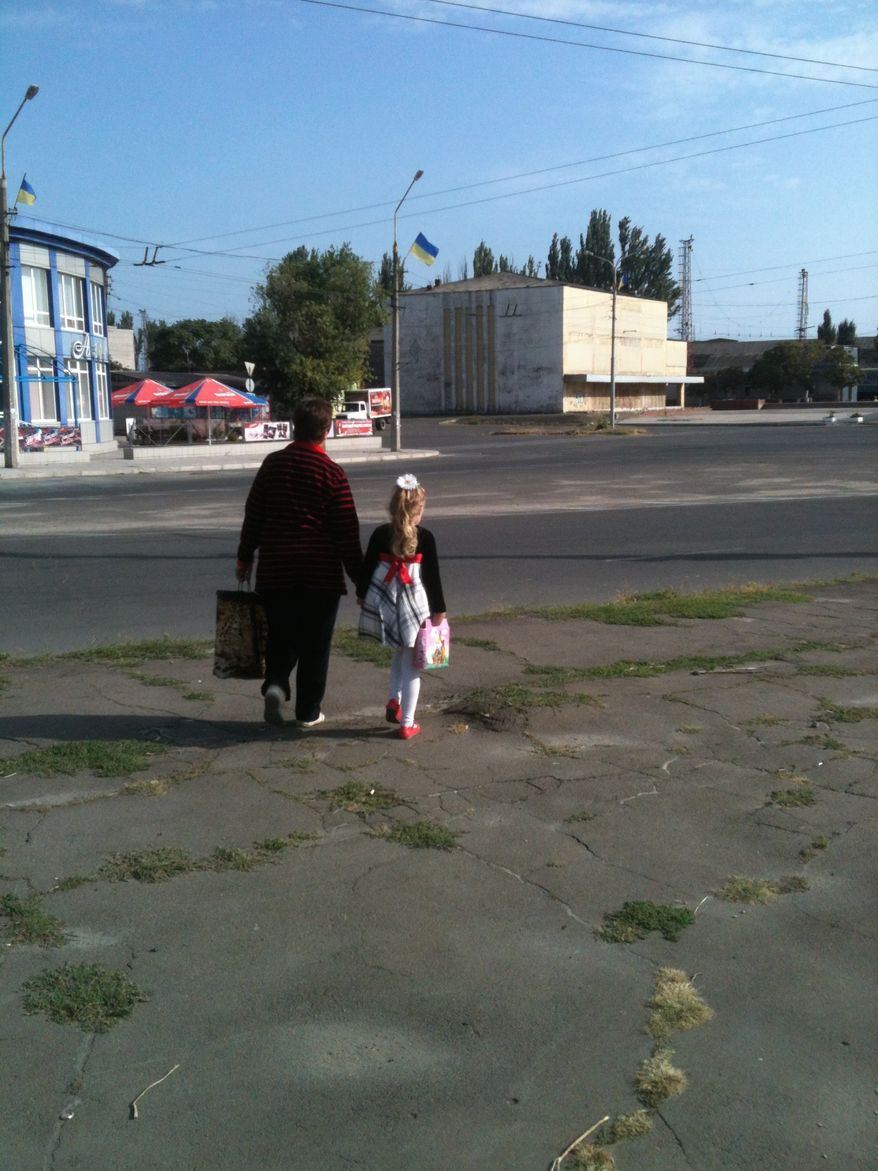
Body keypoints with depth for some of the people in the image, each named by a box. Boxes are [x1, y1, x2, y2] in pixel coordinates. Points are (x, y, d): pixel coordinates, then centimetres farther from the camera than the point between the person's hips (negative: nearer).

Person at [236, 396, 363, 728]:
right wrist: (359, 577, -1)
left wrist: (245, 557, 20)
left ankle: (275, 683, -5)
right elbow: (347, 531, -8)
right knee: (314, 645, 8)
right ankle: (308, 712, 13)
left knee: (280, 636, 18)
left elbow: (253, 514, 9)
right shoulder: (332, 473, -9)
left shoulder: (273, 464, 3)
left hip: (275, 570, 3)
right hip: (320, 575, -3)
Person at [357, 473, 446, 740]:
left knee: (399, 653, 27)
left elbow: (367, 567, 5)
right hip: (413, 604, -3)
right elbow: (433, 576, -4)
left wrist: (362, 594, 21)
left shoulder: (380, 534, -1)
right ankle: (407, 723, 7)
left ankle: (394, 699, 13)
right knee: (410, 664, 5)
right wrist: (439, 609, 5)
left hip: (384, 603, 3)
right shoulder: (425, 538, -8)